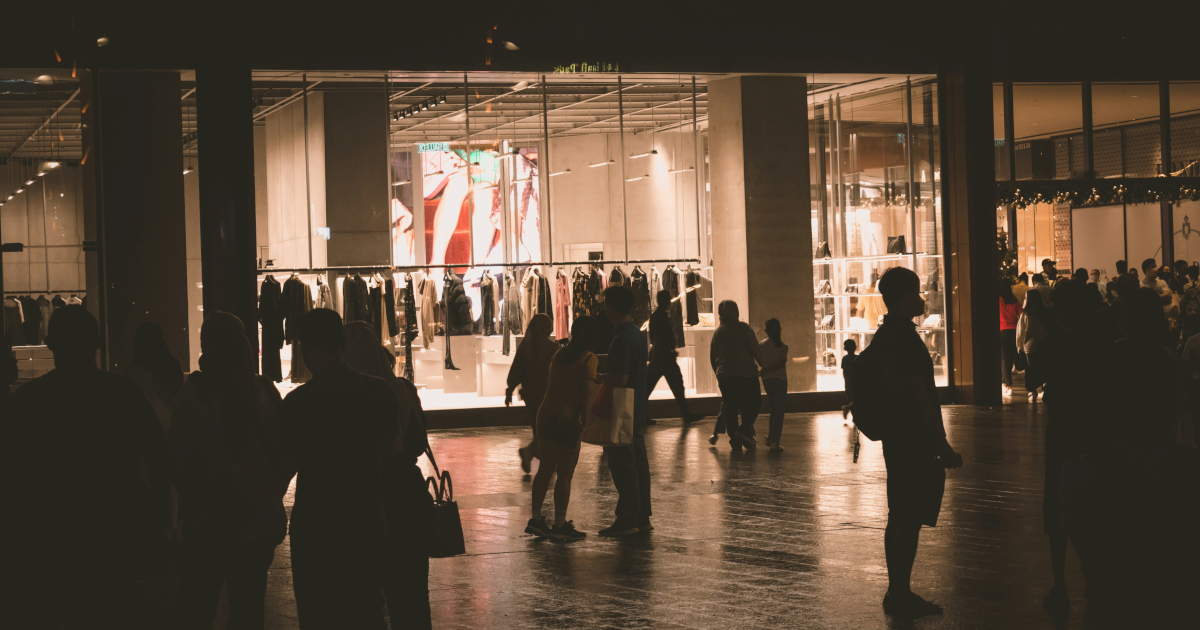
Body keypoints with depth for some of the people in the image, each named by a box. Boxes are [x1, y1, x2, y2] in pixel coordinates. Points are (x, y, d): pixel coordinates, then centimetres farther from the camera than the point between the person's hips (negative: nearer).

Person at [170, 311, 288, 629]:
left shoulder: (195, 392, -13)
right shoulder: (266, 391, -4)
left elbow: (180, 459, -11)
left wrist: (189, 497, 8)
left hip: (206, 523, -3)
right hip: (259, 523, 3)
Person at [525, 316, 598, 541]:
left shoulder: (560, 354, 14)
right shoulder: (589, 359, -7)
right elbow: (585, 393, -13)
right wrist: (585, 422, -10)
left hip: (546, 413, 7)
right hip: (568, 419, -7)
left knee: (545, 469, 15)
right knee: (565, 474, -1)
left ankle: (536, 519, 19)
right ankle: (560, 525, 2)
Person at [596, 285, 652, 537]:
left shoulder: (622, 340, -19)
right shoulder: (637, 334, 12)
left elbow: (620, 378, -26)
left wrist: (598, 379, -11)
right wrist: (606, 376, 18)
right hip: (637, 411, 10)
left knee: (623, 466, -4)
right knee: (639, 464, 11)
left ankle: (627, 520, -1)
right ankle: (642, 518, 16)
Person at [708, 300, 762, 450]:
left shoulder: (717, 332, 10)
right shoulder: (743, 328, -6)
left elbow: (712, 357, 15)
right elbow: (755, 349, -8)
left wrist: (718, 373, 25)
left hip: (725, 376, 5)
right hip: (746, 374, -5)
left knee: (730, 407, 8)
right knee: (753, 404, 5)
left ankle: (735, 439, 5)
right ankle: (744, 431, -12)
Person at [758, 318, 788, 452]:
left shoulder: (761, 345, 2)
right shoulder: (782, 346, -7)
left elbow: (760, 362, 6)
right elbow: (782, 363, -17)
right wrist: (765, 371, -16)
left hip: (766, 381, 4)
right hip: (780, 379, -4)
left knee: (774, 408, 22)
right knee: (779, 411, -2)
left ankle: (771, 437, 22)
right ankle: (774, 442, -9)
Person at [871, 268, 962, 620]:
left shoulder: (883, 336, 13)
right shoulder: (905, 338, -18)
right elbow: (920, 396, -21)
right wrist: (943, 446, -17)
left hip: (896, 441, 10)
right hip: (917, 444, -10)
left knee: (899, 519, 14)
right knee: (910, 523, -5)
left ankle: (897, 594, 20)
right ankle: (900, 596, -1)